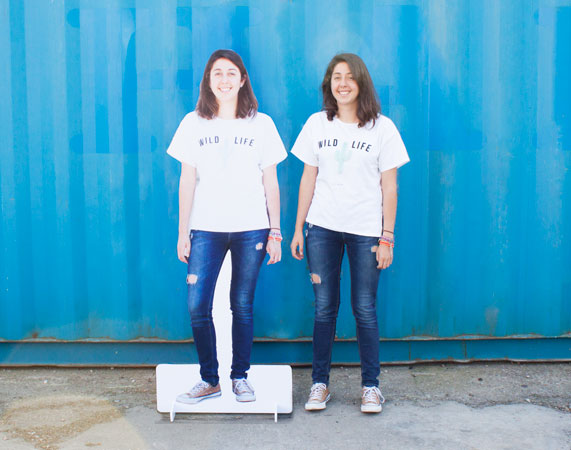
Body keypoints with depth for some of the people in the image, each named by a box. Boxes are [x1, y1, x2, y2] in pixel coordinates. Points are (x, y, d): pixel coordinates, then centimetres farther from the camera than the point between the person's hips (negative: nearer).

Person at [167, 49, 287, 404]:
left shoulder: (261, 124, 5)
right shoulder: (194, 123, 6)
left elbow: (270, 183, 7)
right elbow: (187, 181, 6)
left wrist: (275, 232, 4)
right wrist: (183, 232, 2)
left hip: (251, 229, 0)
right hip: (206, 229, 1)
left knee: (242, 306, 5)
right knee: (198, 306, -5)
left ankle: (241, 377, 20)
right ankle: (209, 380, 11)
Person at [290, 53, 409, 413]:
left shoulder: (382, 128, 0)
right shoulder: (317, 124, 6)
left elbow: (389, 186, 0)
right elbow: (309, 178, 9)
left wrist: (387, 236, -4)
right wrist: (298, 228, 6)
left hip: (366, 230, -2)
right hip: (322, 228, 2)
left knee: (365, 309, 2)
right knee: (324, 307, 5)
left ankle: (371, 385, 15)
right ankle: (320, 383, 17)